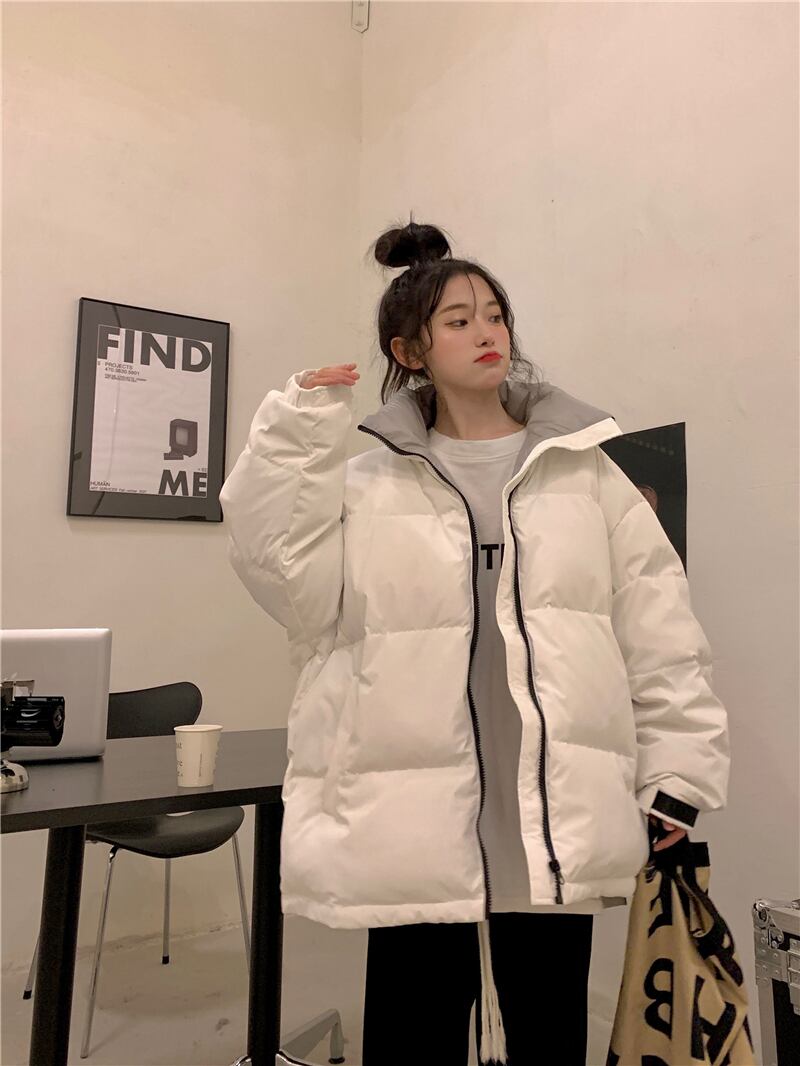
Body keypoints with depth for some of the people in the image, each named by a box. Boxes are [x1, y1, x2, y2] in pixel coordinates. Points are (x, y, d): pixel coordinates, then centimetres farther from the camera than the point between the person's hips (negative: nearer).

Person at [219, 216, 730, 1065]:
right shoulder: (368, 485, 1)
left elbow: (659, 632, 6)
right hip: (417, 820, -1)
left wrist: (677, 768, 4)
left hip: (556, 819, 2)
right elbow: (287, 575, -8)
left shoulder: (585, 473, 6)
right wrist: (297, 439, -15)